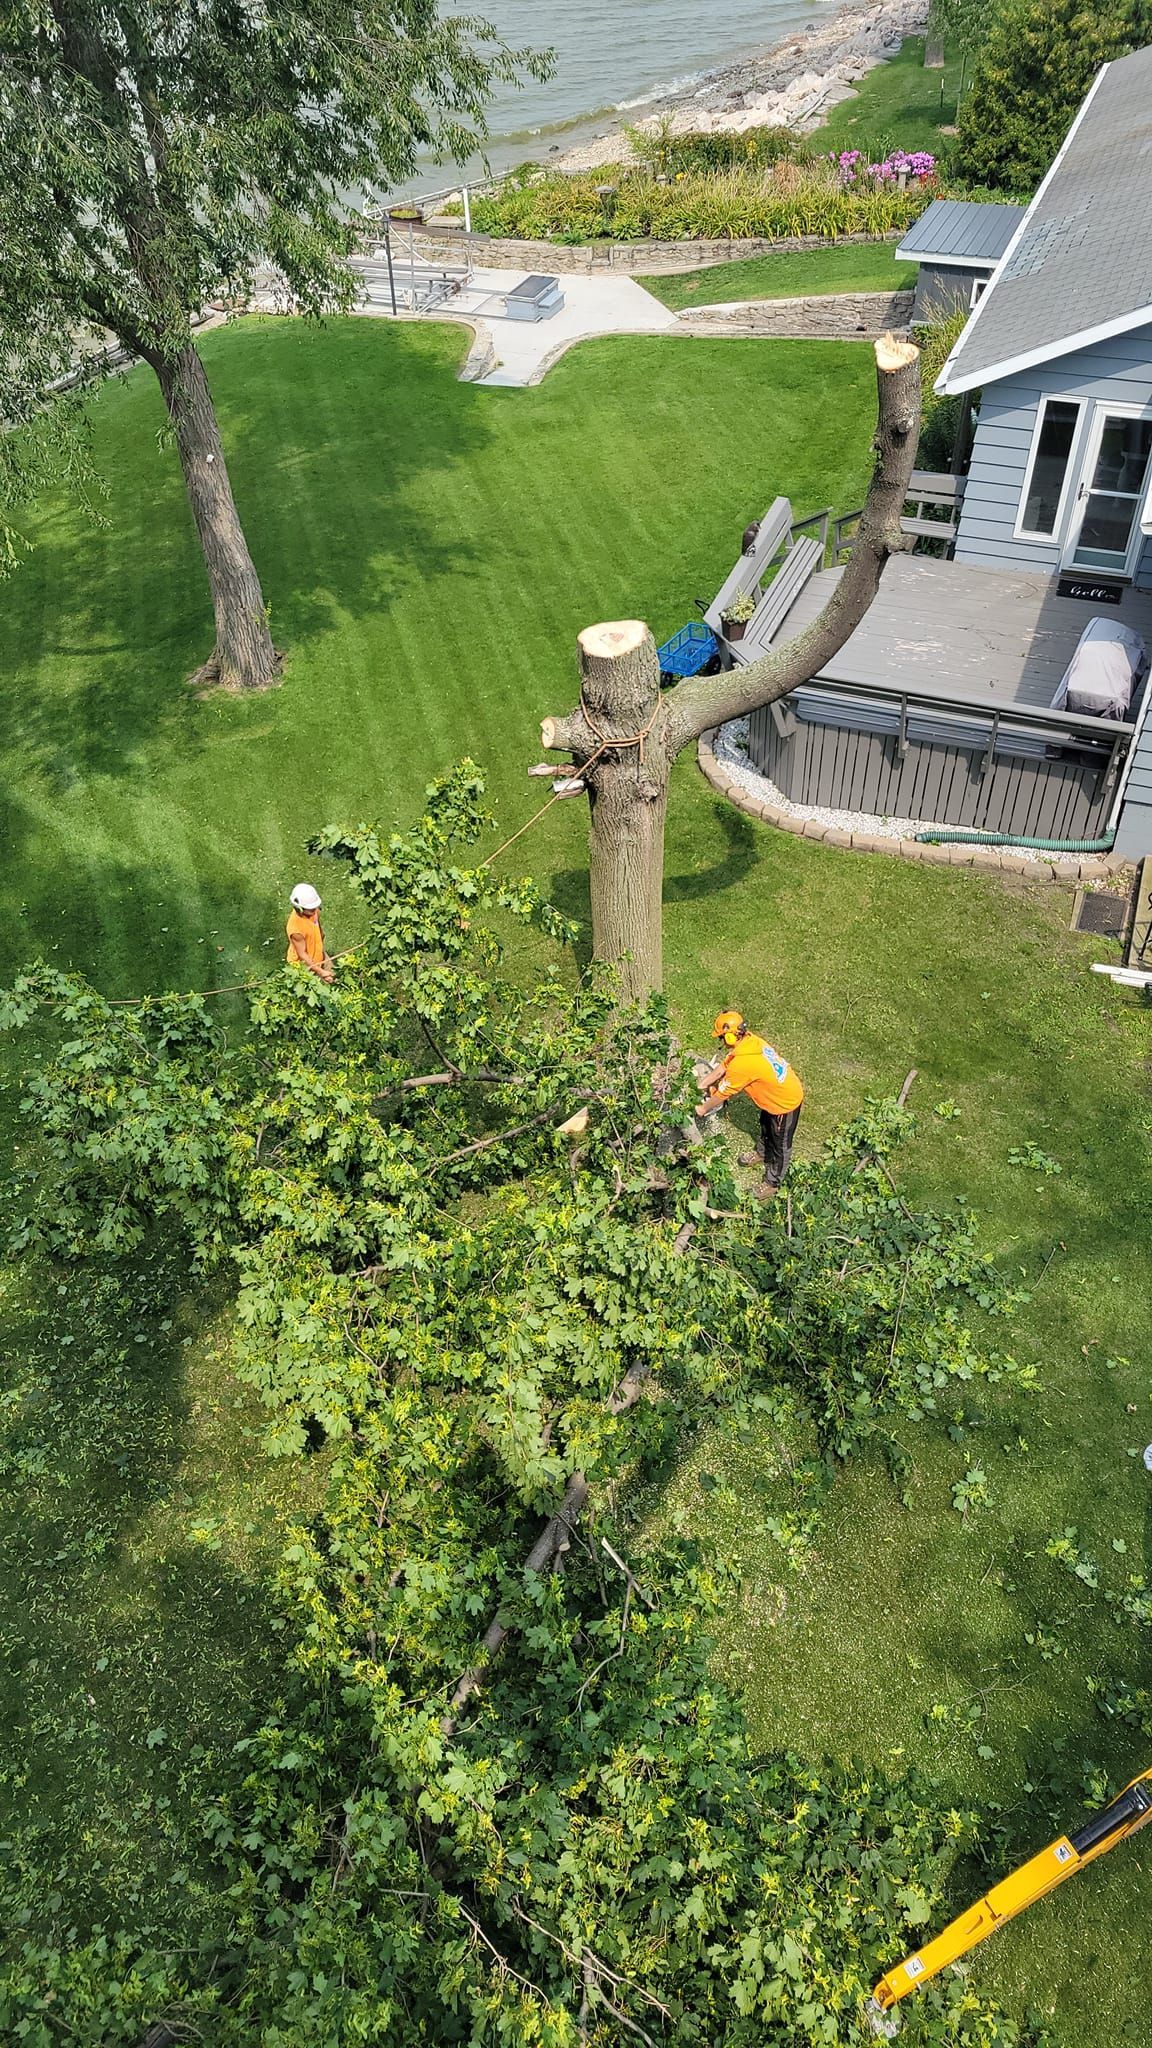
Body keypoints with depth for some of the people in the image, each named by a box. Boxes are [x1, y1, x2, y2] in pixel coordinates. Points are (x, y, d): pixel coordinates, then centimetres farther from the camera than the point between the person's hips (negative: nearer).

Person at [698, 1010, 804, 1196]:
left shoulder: (741, 1063, -36)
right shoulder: (748, 1040, -12)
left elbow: (722, 1093, -20)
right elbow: (722, 1067, 1)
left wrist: (703, 1109, -2)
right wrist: (699, 1085, 5)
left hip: (786, 1102, -8)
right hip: (781, 1089, 9)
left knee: (780, 1145, 15)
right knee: (766, 1124, 33)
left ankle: (772, 1182, 34)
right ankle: (762, 1152, 60)